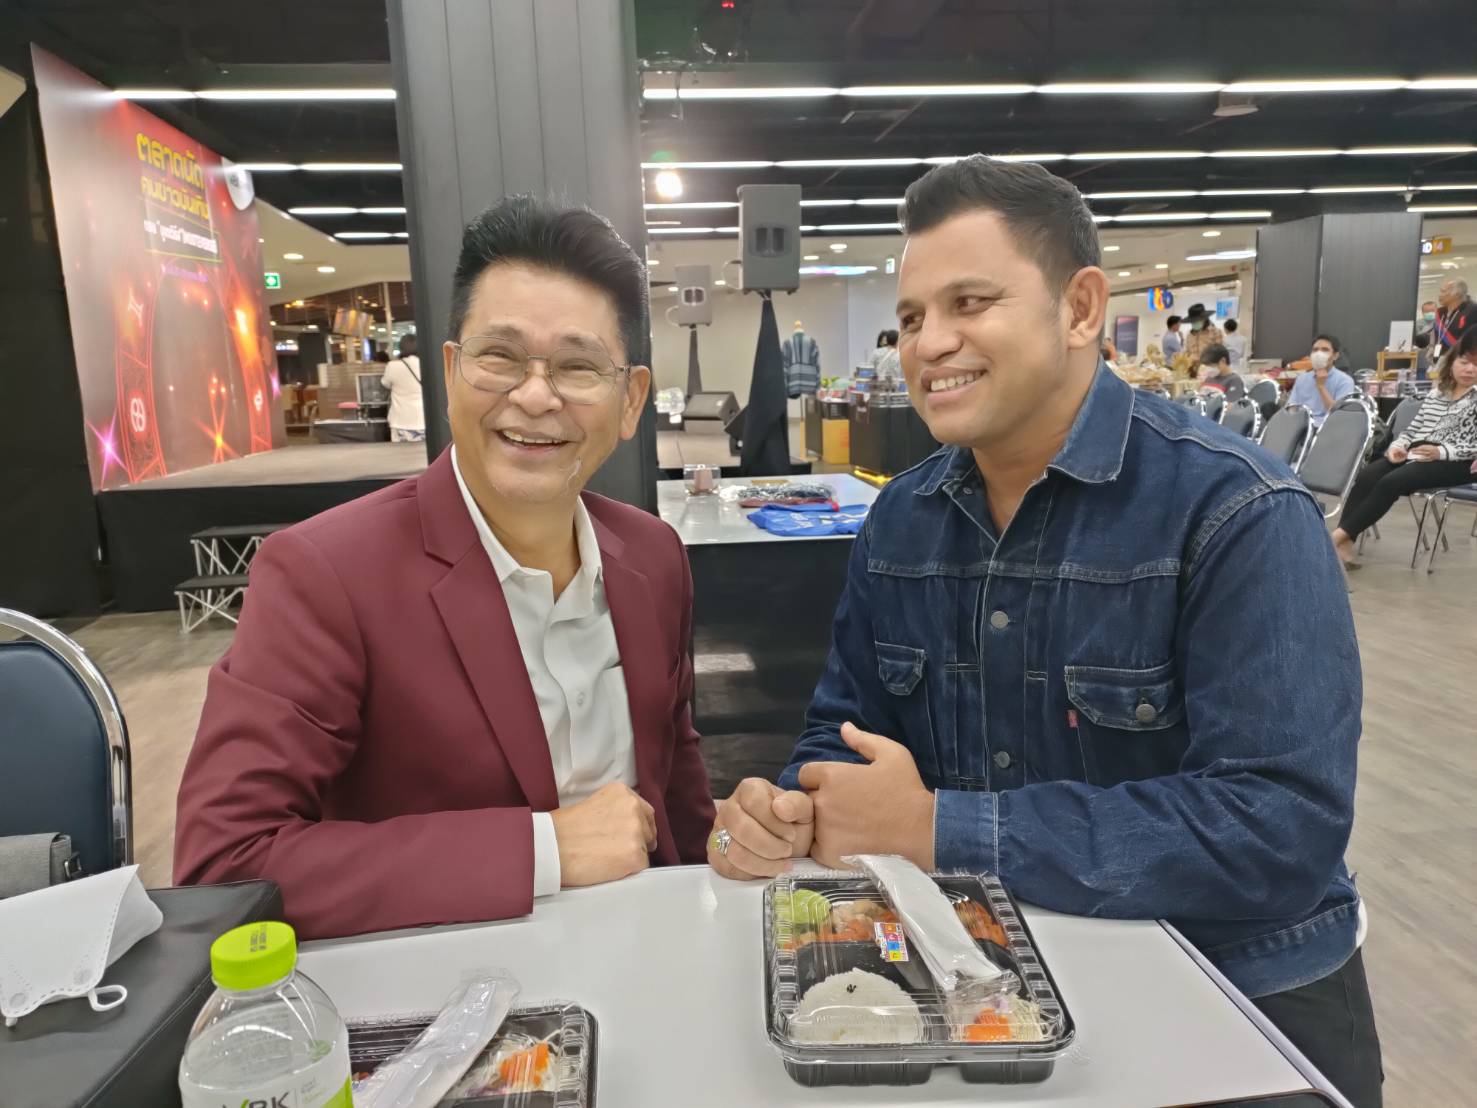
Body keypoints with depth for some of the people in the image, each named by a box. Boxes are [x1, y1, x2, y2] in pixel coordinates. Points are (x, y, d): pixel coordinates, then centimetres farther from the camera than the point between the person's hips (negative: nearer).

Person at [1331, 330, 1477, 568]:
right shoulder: (1435, 394, 22)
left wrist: (1442, 451, -22)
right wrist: (1397, 446, 0)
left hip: (1452, 463, -6)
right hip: (1413, 454, 6)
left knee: (1391, 482, -31)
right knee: (1367, 476, -23)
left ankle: (1341, 535, -32)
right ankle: (1345, 541, -33)